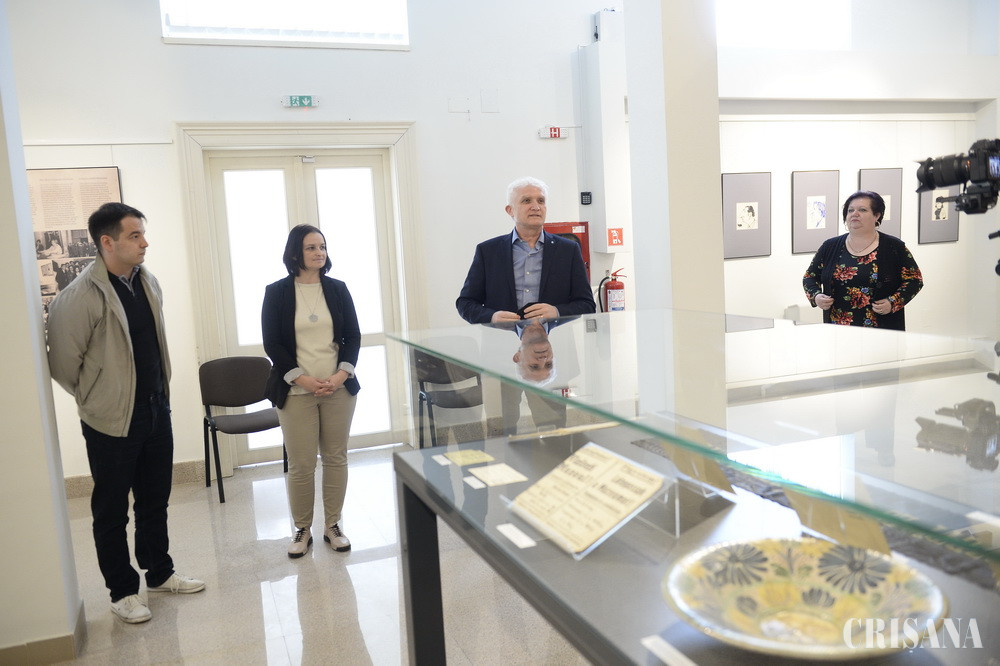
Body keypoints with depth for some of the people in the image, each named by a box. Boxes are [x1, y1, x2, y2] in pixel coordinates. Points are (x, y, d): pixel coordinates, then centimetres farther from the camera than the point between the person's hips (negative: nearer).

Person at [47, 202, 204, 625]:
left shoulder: (148, 283, 3)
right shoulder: (80, 297, -19)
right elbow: (63, 363, -12)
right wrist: (98, 399, 0)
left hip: (157, 410, 6)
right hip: (112, 420, -6)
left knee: (155, 499, 18)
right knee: (112, 510, 10)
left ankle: (160, 573, 35)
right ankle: (122, 592, 25)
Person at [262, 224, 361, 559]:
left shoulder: (337, 289, 6)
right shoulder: (276, 292, -1)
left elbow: (353, 336, 6)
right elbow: (272, 343, -3)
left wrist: (341, 374, -9)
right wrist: (303, 379, -13)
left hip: (339, 389, 2)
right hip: (296, 391, -2)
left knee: (336, 457, 7)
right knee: (301, 464, 1)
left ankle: (333, 525, 21)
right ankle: (302, 529, 18)